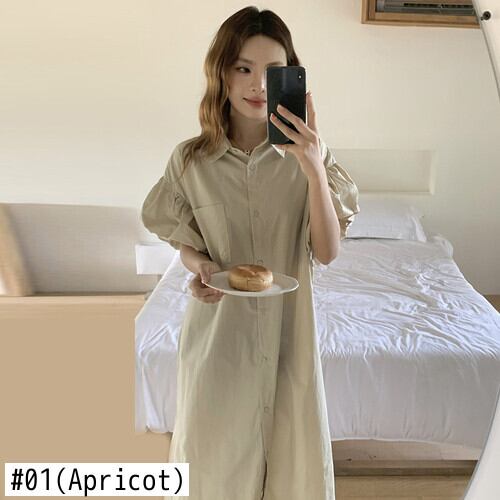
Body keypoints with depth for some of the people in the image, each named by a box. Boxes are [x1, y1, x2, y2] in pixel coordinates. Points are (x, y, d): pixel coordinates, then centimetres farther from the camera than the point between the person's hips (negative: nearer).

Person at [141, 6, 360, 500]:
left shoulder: (308, 154, -7)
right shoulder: (191, 159, -6)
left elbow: (327, 251, -12)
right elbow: (184, 240, 6)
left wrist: (314, 170, -25)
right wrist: (199, 265, -16)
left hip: (288, 327, 0)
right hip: (218, 328, 0)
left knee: (294, 459, 15)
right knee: (217, 459, 14)